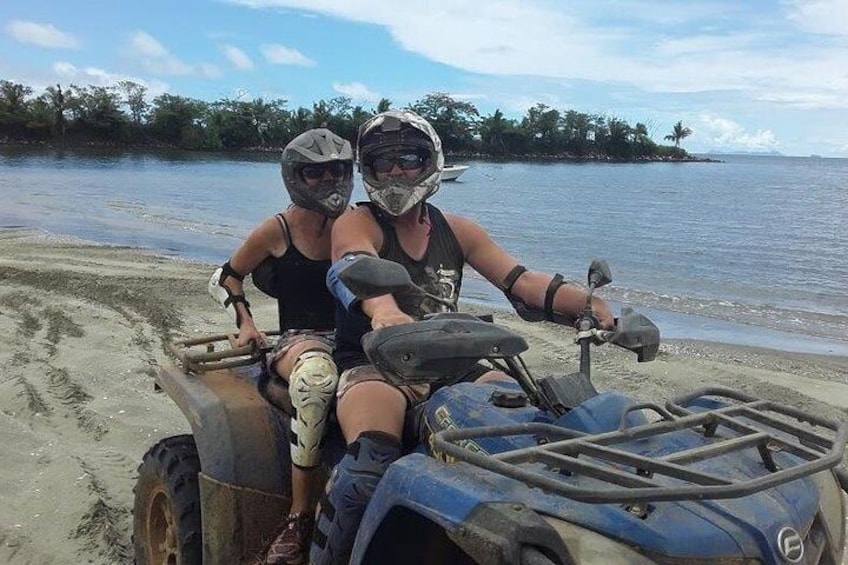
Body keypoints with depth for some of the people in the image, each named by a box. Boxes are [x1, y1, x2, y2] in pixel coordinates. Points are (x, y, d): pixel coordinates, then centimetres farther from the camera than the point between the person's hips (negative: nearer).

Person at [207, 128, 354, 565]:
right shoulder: (278, 230, 2)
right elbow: (222, 279, 13)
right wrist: (246, 322, 0)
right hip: (298, 339, -3)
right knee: (315, 377, -42)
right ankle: (299, 517, -29)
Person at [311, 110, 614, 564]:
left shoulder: (456, 231, 13)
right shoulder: (355, 224, -1)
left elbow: (521, 281, 3)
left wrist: (590, 304, -15)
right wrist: (383, 311, -49)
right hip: (374, 369, -4)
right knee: (369, 468, -34)